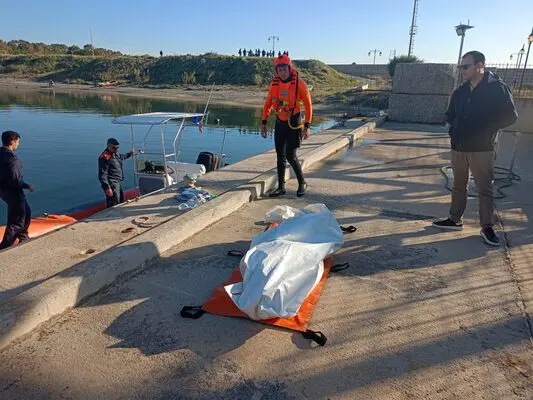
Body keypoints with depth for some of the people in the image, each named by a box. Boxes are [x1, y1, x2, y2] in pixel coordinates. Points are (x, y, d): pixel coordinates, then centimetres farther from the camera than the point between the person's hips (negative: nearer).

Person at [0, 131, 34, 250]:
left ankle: (24, 238, 39)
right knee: (16, 221, 3)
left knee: (26, 212, 26)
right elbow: (14, 179, -27)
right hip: (13, 192, -10)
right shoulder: (12, 158, -24)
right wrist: (27, 186, -11)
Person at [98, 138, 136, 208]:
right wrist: (107, 188, -27)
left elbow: (122, 157, 38)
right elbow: (102, 175, -22)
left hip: (118, 183, 11)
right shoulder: (104, 157, -18)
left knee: (121, 203, 21)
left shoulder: (115, 154, 11)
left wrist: (130, 153, 51)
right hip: (112, 184, -10)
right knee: (113, 207, -12)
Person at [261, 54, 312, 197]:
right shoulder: (274, 83, 1)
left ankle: (302, 183, 12)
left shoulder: (299, 83, -12)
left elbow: (308, 105, -10)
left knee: (291, 156, -8)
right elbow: (268, 104, 10)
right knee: (280, 156, 7)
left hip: (294, 122, -5)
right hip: (280, 122, 5)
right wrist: (263, 123, 7)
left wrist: (307, 126, -13)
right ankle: (281, 187, 17)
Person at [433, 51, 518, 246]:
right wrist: (456, 128, 4)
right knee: (458, 186, 14)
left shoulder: (497, 88, -8)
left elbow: (510, 116, -8)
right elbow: (450, 115, 21)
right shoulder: (460, 92, 8)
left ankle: (487, 227, 11)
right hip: (458, 147, 6)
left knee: (485, 189, 1)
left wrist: (486, 128, -9)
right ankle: (455, 220, 27)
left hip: (482, 149, -5)